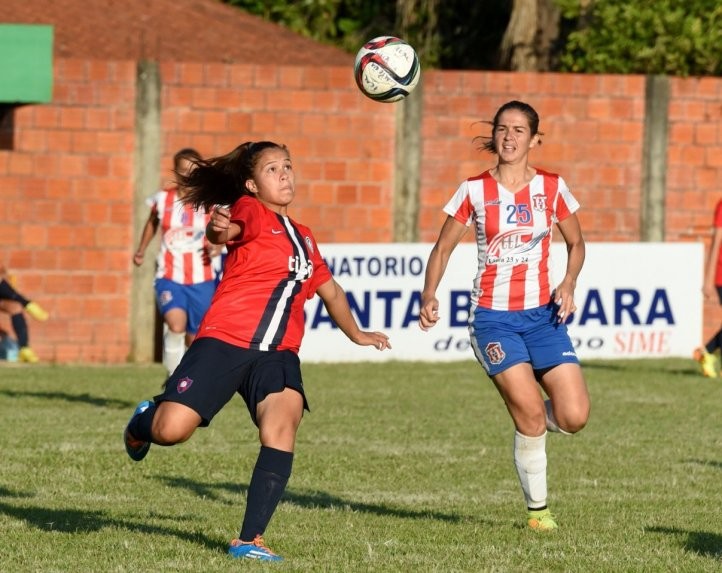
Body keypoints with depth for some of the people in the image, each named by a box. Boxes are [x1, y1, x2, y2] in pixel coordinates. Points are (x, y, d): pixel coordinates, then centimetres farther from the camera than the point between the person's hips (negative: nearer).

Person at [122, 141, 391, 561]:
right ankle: (144, 422, 25)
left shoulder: (303, 238, 23)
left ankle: (251, 540, -21)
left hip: (278, 355, 5)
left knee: (282, 430, -23)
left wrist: (356, 334, 51)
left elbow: (330, 290, 41)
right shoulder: (250, 210, 2)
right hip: (225, 342, -5)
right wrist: (219, 230, -47)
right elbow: (228, 230, -23)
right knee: (171, 431, -15)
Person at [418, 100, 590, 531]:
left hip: (542, 314, 2)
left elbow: (576, 243, 14)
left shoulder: (552, 188, 3)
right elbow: (444, 247, 5)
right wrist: (429, 296, -11)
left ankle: (531, 420, 24)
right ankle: (537, 508, 4)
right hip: (493, 317, -2)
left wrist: (569, 284, -5)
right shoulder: (474, 191, 0)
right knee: (531, 415, -15)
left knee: (574, 417, -12)